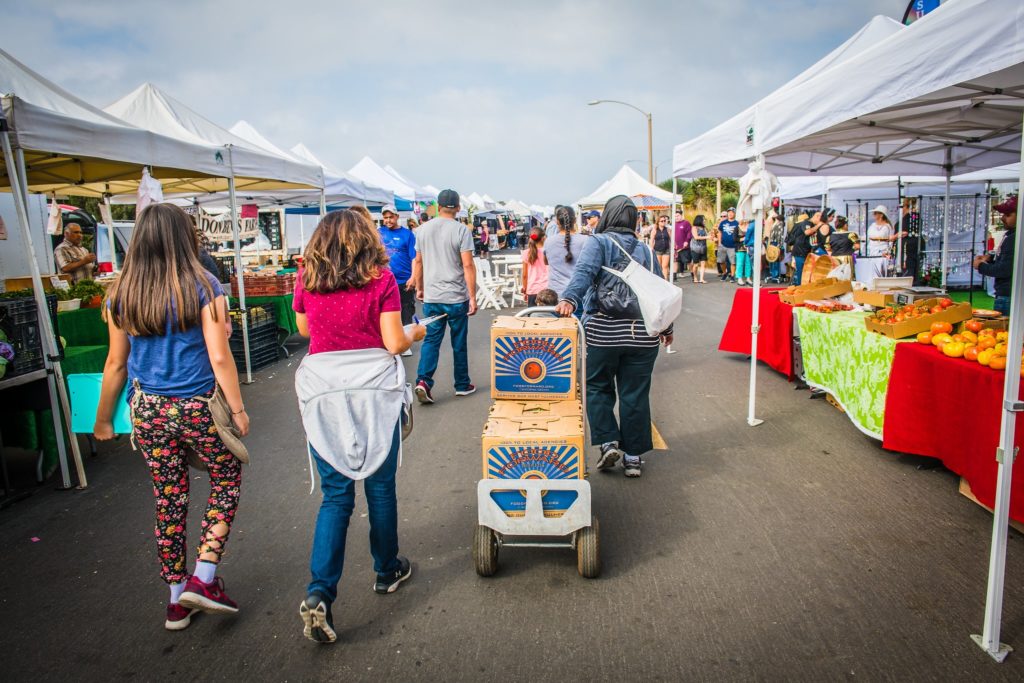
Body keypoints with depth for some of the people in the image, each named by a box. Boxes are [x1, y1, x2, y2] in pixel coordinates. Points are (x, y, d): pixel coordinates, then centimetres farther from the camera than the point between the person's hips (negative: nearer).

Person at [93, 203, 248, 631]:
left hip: (148, 410, 4)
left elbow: (116, 363, 5)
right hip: (199, 408, -4)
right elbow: (219, 357, -15)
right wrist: (238, 408, -5)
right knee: (226, 482, 18)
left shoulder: (121, 294, 0)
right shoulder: (202, 287, -12)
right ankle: (203, 578, 11)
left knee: (169, 499, 15)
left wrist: (103, 419, 17)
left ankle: (178, 598, 28)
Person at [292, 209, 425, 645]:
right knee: (380, 486, 14)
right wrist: (414, 333, 11)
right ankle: (387, 571, 32)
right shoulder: (380, 278, -6)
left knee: (335, 494, 8)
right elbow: (394, 344, -8)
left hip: (323, 391, 2)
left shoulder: (306, 278, 1)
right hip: (374, 388, -2)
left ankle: (319, 593, -3)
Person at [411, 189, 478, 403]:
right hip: (456, 297, -3)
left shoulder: (423, 229, 5)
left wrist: (419, 287, 23)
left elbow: (418, 262, 11)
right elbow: (468, 265, -13)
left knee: (431, 340, 9)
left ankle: (423, 381, -7)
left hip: (431, 297, 3)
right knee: (459, 343, 9)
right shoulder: (461, 230, -9)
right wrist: (473, 297, -10)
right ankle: (462, 385, 20)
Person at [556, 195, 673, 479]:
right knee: (635, 394, 9)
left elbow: (584, 272, -19)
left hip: (602, 332, -3)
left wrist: (569, 299, -32)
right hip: (642, 335, 3)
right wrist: (666, 327, 27)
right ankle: (633, 457, 16)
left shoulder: (599, 243, 1)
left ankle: (608, 442, 5)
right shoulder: (646, 250, 13)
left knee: (598, 387, 15)